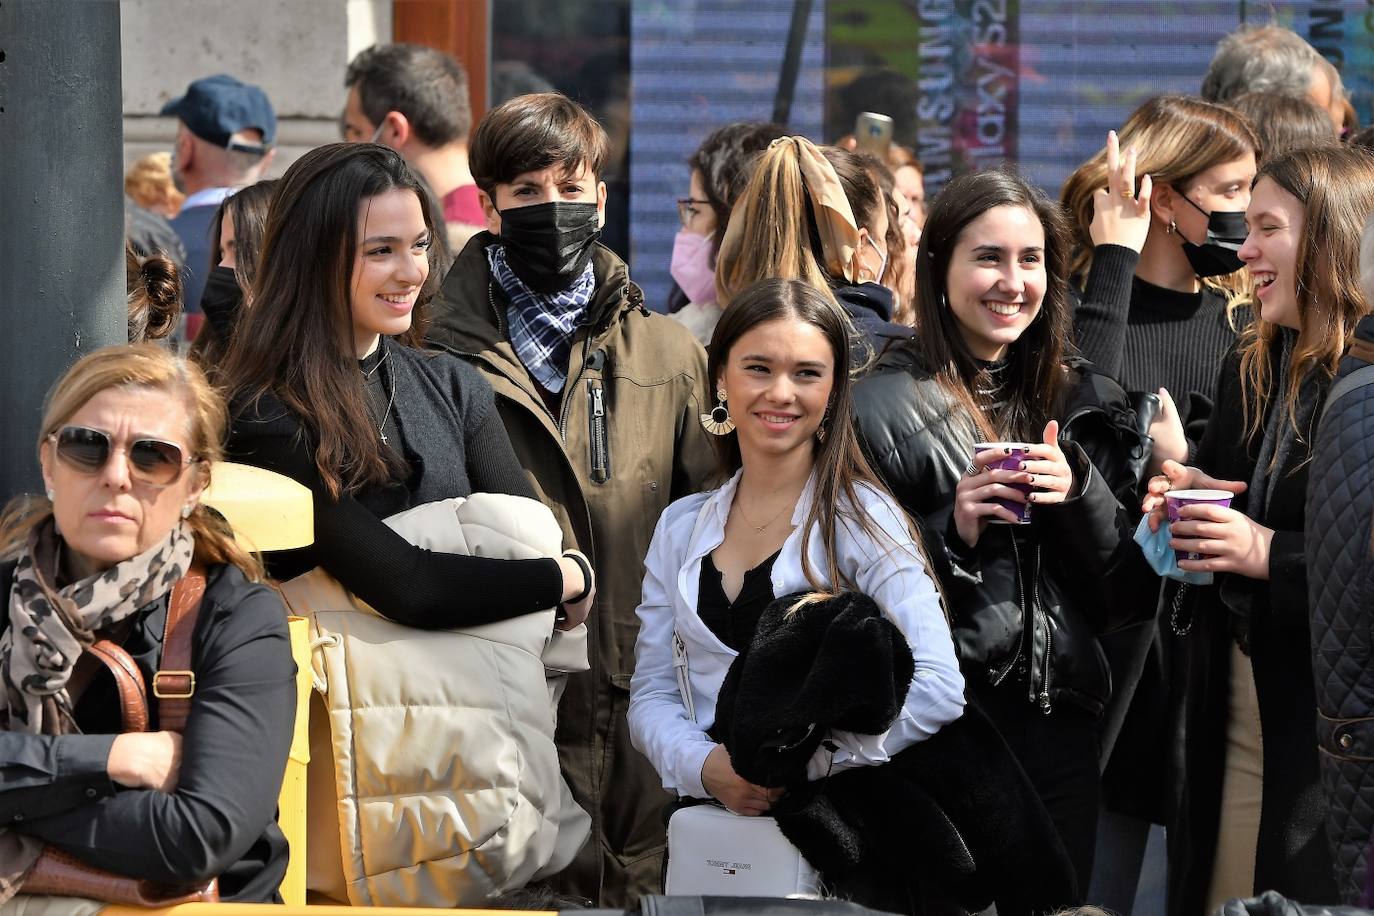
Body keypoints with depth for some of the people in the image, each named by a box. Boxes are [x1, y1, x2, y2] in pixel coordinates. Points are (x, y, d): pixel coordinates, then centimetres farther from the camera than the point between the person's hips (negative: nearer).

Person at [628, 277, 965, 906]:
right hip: (708, 817, 4)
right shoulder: (681, 528, 16)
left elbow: (939, 689, -9)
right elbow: (652, 695, 14)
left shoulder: (861, 518, 1)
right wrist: (706, 767, -7)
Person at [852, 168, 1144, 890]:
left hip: (1059, 720, 4)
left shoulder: (1082, 398, 9)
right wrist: (951, 531, -20)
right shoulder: (882, 406, -5)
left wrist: (1079, 490, -9)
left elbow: (1125, 575, 8)